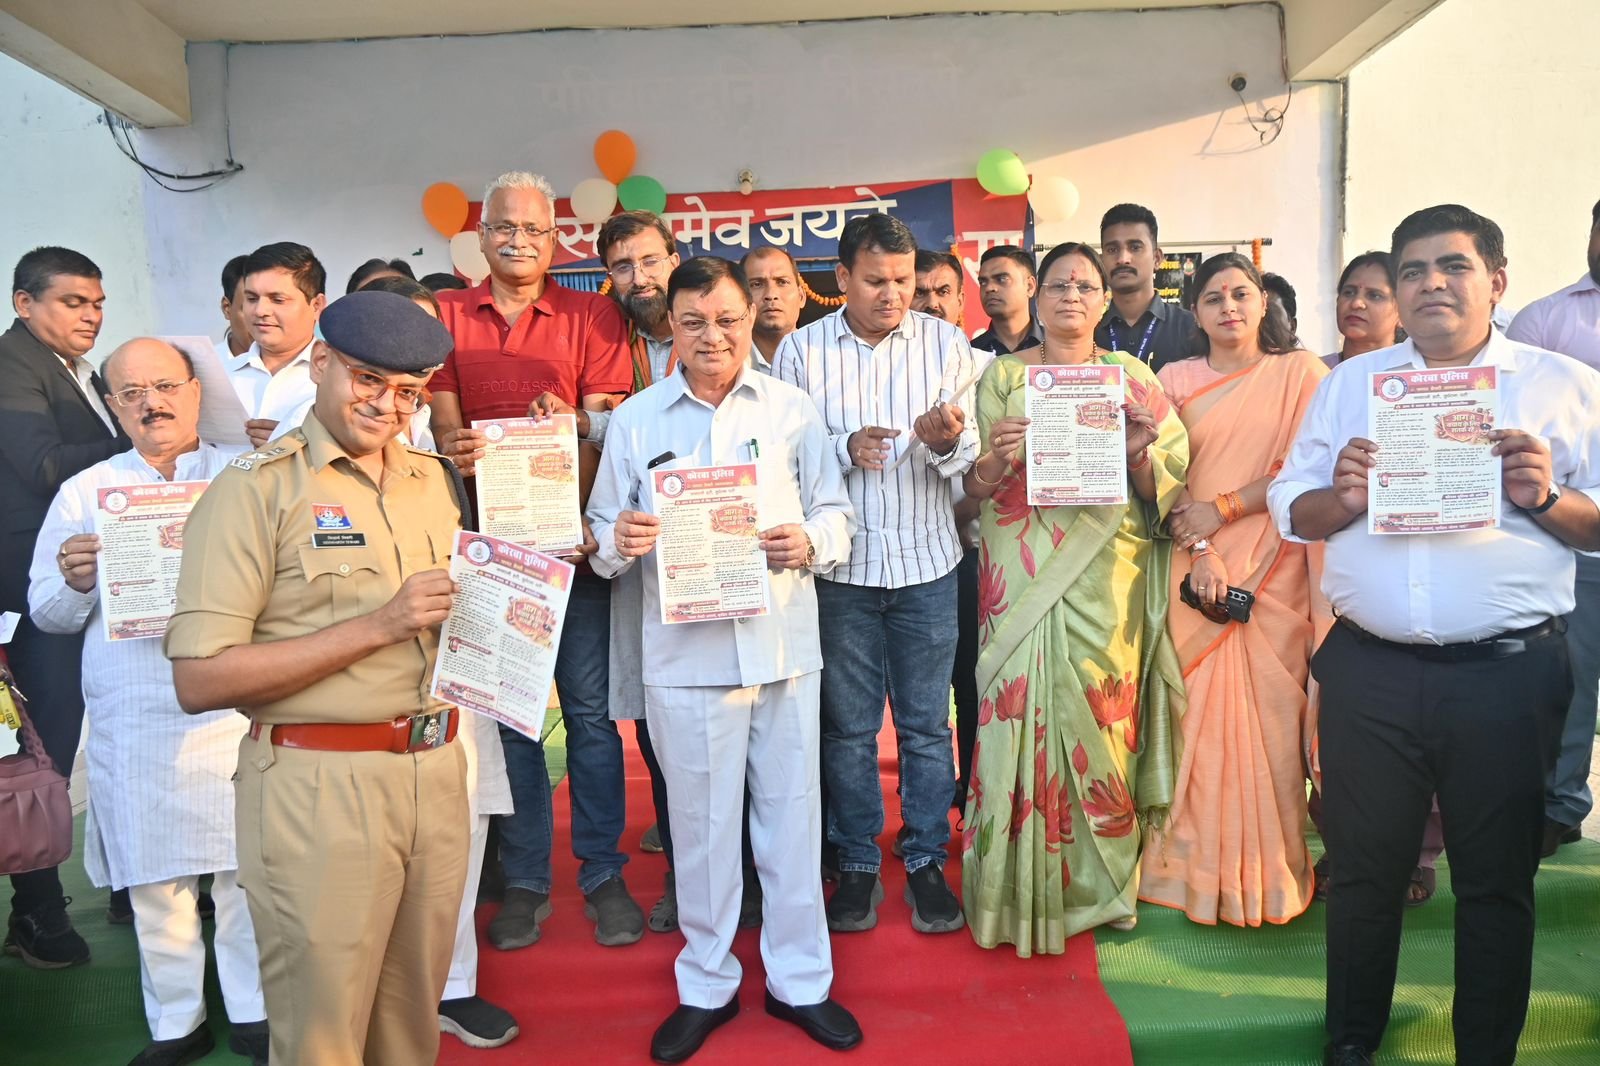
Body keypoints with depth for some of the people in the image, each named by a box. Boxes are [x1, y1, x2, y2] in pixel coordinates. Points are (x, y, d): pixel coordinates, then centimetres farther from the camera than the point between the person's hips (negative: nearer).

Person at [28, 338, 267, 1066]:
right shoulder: (84, 492, 11)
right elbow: (46, 612, 11)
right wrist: (76, 583, -10)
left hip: (233, 708, -2)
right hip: (131, 719, 2)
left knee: (248, 867, 2)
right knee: (154, 878, 9)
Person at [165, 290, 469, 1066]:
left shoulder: (433, 477, 11)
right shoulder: (256, 487, -9)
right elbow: (199, 680, -16)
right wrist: (377, 625, -20)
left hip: (435, 770, 6)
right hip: (319, 788, -5)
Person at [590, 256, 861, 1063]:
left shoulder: (792, 409, 5)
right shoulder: (633, 419, 5)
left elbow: (836, 514, 5)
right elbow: (604, 535, 5)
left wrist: (810, 541, -16)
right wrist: (619, 541, -17)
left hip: (785, 647, 1)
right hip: (684, 654, 0)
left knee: (792, 815, 10)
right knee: (701, 824, 10)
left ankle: (800, 979, 29)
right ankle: (706, 986, 29)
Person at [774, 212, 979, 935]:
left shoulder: (947, 344, 4)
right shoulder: (801, 350, 2)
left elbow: (972, 452, 1)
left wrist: (947, 442, -20)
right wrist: (845, 449, -17)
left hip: (927, 558, 1)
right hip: (840, 561, 0)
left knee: (927, 723, 7)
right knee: (848, 724, 8)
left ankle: (927, 861, 23)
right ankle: (857, 864, 24)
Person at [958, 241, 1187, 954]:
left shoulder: (1132, 376, 11)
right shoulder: (1003, 376, 9)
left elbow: (1166, 484, 6)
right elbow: (974, 488, 3)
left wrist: (1138, 447, -14)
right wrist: (995, 459, -18)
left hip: (1109, 579, 1)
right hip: (1023, 576, -1)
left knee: (1101, 717, 2)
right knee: (1022, 714, -4)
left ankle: (1100, 882, 20)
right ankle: (1021, 891, 10)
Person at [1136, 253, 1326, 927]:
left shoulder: (1298, 372, 5)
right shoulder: (1175, 380, 11)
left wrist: (1221, 509, -9)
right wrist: (1198, 551, -10)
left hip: (1272, 567, -1)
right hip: (1196, 566, 1)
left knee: (1267, 709, -2)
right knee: (1200, 712, -1)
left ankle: (1268, 872, 12)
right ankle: (1200, 865, 10)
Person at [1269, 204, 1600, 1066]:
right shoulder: (1349, 382, 11)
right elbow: (1290, 510, 9)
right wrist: (1343, 497, -11)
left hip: (1507, 674, -1)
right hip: (1369, 671, 2)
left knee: (1496, 879, 11)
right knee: (1363, 867, 12)